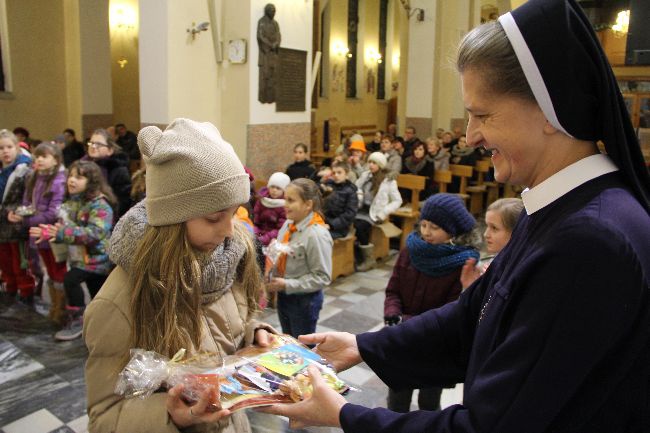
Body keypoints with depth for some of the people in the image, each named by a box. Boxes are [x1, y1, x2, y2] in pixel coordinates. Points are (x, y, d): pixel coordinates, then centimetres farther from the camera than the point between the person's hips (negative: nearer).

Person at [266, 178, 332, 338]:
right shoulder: (288, 224, -4)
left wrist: (286, 285, -22)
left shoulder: (317, 234, -24)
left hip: (305, 300, -6)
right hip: (283, 295, 6)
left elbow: (322, 277, -21)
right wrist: (272, 277, -5)